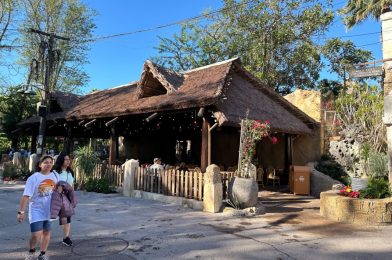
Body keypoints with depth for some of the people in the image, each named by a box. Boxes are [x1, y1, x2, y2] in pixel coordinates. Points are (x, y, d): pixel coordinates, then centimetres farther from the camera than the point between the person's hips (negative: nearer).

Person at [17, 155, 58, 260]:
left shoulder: (55, 175, -2)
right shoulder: (33, 178, -14)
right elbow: (26, 196, -15)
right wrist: (21, 212, -17)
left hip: (50, 210, 4)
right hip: (36, 210, -4)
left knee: (47, 232, 12)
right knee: (36, 235, -10)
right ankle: (31, 251, 20)